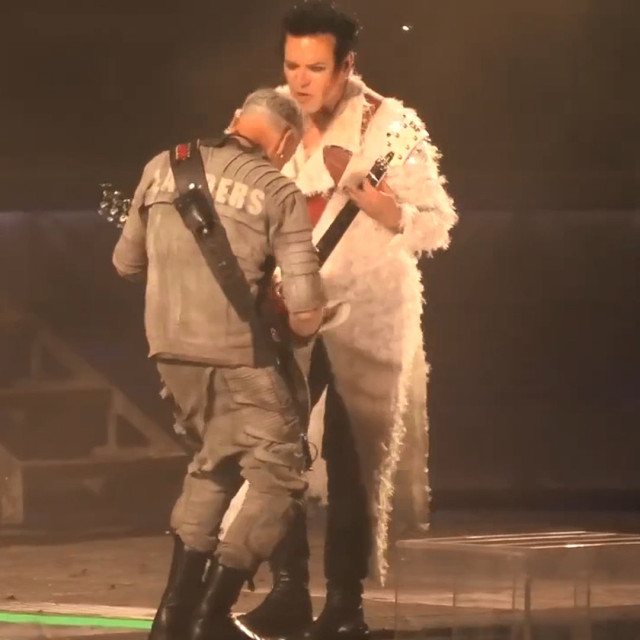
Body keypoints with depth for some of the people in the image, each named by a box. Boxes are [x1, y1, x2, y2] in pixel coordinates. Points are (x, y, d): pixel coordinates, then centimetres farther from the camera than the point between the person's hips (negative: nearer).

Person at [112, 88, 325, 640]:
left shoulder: (164, 167, 6)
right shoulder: (278, 192, -7)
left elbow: (127, 262, 16)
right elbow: (305, 313, -12)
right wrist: (301, 327, 11)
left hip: (169, 350, 6)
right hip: (236, 356, -6)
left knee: (217, 460, 26)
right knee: (278, 477, 6)